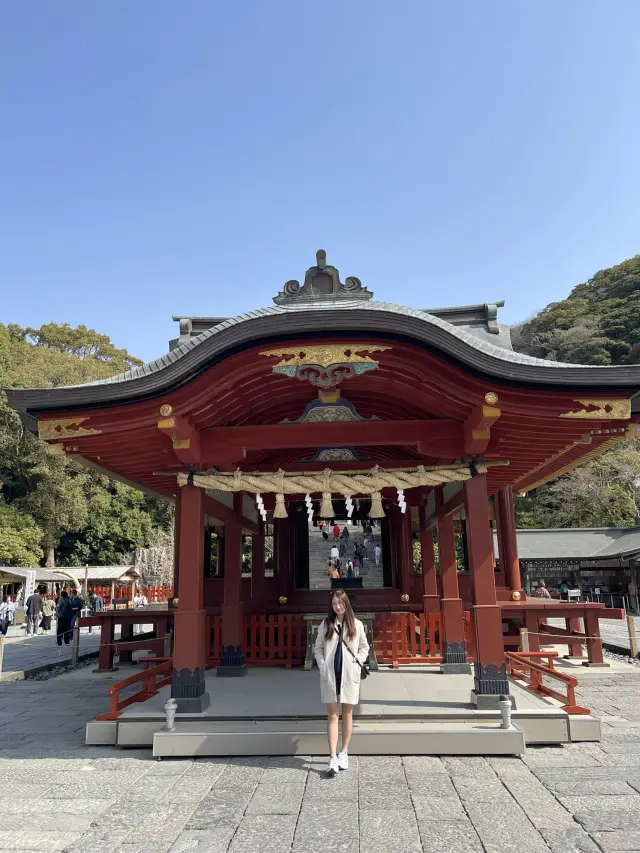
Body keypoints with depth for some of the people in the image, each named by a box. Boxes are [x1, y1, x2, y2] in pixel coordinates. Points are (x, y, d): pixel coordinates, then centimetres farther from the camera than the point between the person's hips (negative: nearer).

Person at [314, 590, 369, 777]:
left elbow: (364, 647, 11)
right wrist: (322, 665, -4)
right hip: (330, 675, 0)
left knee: (347, 714, 10)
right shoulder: (325, 625, 2)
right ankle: (333, 758, -2)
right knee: (332, 715, -1)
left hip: (349, 675, 0)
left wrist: (358, 661, -2)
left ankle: (344, 754, 22)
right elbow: (317, 648, 8)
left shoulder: (356, 624, 1)